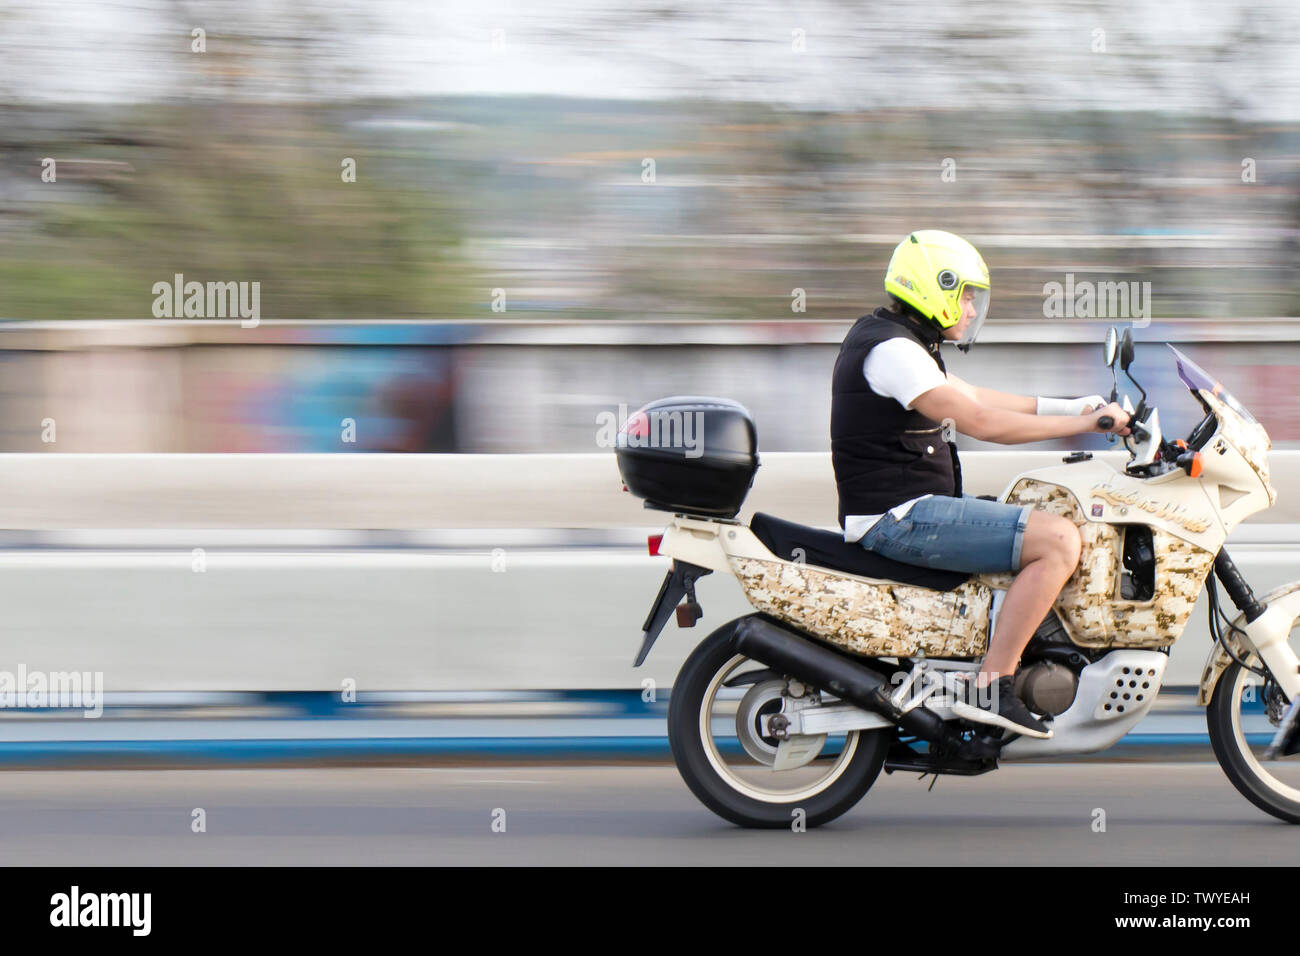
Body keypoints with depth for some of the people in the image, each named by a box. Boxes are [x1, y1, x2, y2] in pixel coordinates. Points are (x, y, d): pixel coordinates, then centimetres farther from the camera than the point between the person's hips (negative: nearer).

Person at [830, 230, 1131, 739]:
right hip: (901, 517, -11)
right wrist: (1086, 424, -16)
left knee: (1050, 516, 24)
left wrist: (1072, 406, 16)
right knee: (1059, 539, -20)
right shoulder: (891, 351, -17)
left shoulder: (892, 340, 17)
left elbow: (975, 399, 23)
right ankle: (990, 686, -20)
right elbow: (985, 423, -22)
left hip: (906, 507, 11)